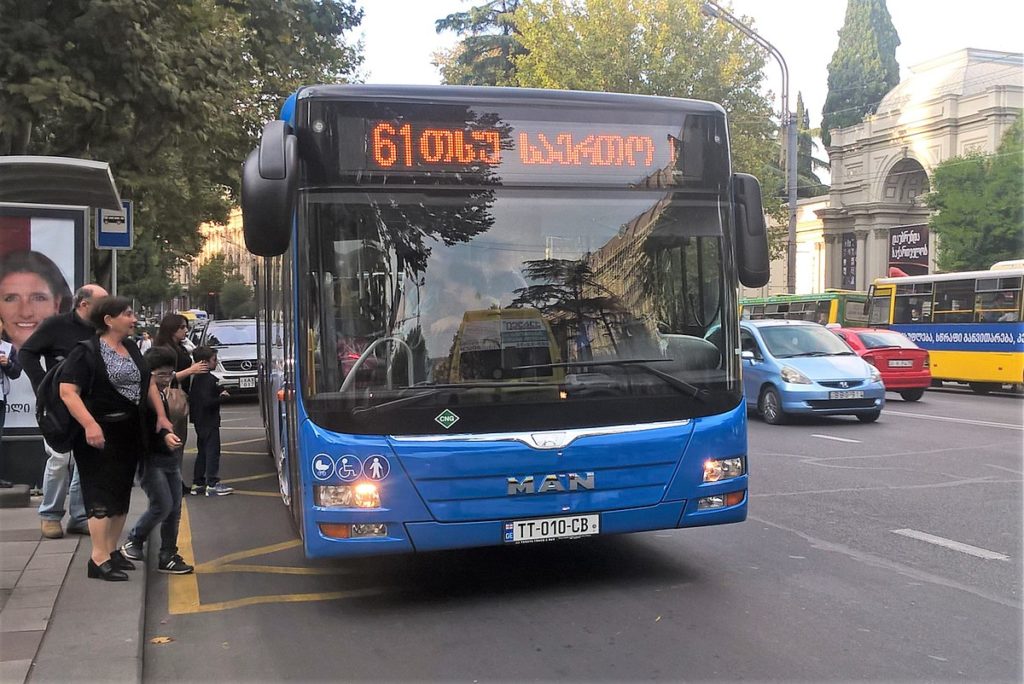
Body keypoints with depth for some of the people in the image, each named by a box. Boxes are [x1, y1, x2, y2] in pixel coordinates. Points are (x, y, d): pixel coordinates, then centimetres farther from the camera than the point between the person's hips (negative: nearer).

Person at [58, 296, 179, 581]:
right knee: (102, 494, -7)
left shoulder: (132, 348, 13)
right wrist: (90, 424, -29)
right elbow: (67, 391, -18)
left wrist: (161, 416, 11)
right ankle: (98, 559, -3)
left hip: (130, 433, 8)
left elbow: (148, 383, 21)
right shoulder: (86, 352, -11)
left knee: (122, 493, 12)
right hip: (101, 434, -8)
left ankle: (111, 550, 23)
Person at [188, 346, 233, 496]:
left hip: (200, 422, 10)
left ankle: (197, 483, 19)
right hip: (210, 422, -10)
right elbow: (208, 401, -26)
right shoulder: (209, 379, -19)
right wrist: (223, 397, -13)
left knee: (202, 452, 16)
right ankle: (212, 484, -3)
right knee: (213, 451, -4)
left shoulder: (196, 379, 10)